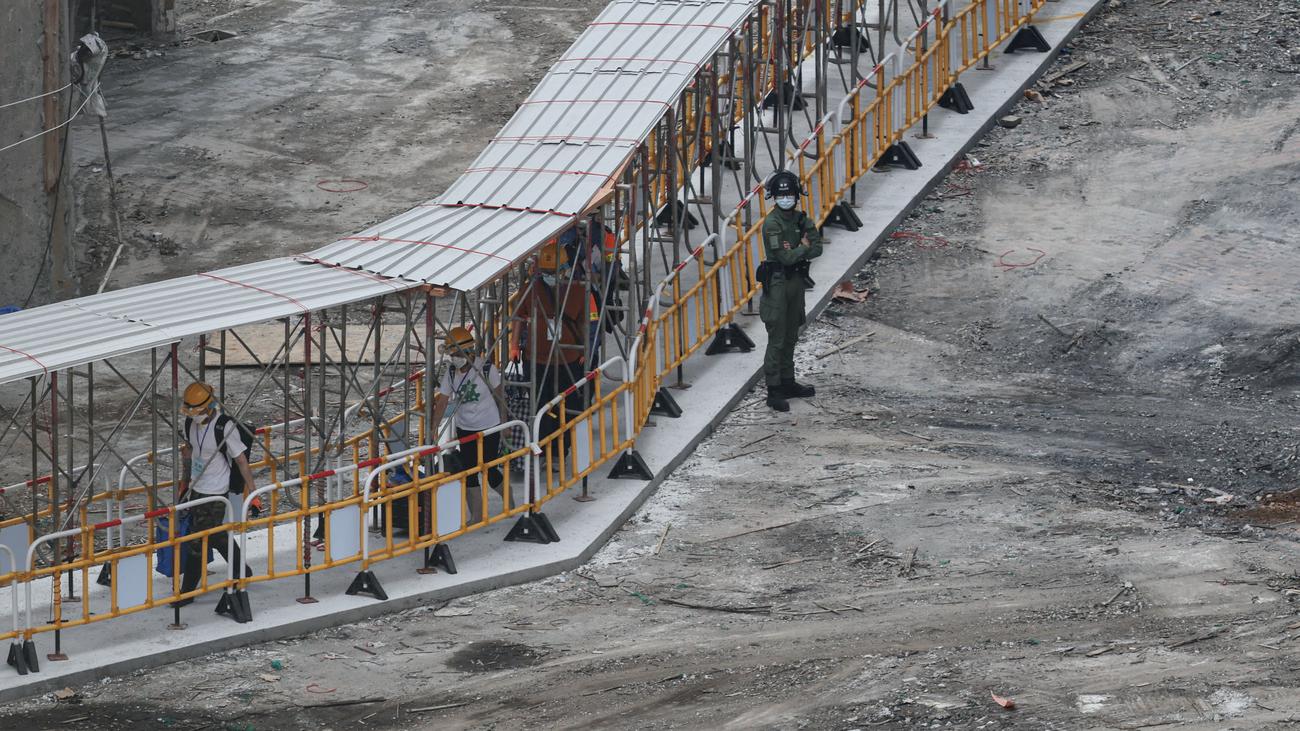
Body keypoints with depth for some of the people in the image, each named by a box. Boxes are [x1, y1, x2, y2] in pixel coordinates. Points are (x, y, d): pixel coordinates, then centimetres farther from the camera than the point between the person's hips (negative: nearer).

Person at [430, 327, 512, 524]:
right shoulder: (451, 372, -7)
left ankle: (509, 501, 30)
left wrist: (504, 422, 6)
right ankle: (477, 516, 11)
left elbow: (499, 393, -3)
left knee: (489, 471, 1)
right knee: (469, 473, 2)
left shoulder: (486, 368, -18)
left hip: (489, 428, -4)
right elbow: (443, 401, -4)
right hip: (464, 429, 4)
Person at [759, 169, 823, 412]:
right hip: (777, 282, -7)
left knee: (791, 337, 16)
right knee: (777, 339, -7)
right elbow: (785, 257, -21)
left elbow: (817, 248, -1)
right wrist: (803, 248, -4)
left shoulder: (801, 219, 7)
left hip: (797, 281, 7)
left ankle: (788, 383, 27)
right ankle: (773, 391, -5)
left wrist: (794, 251, -15)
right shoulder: (772, 223, -16)